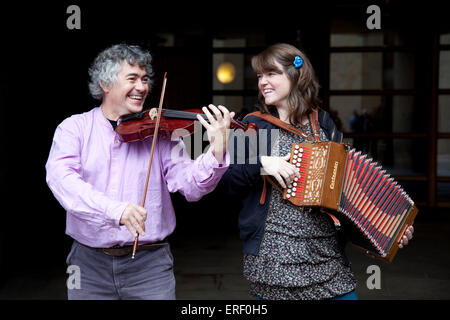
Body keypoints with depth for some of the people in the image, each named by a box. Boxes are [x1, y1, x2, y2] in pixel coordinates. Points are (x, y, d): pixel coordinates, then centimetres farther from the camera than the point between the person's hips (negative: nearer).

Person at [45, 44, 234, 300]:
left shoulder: (158, 132, 2)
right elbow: (61, 176, -17)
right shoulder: (74, 128, 1)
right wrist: (114, 209, -32)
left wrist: (217, 152, -26)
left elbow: (190, 186, -7)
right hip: (89, 262, 0)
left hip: (149, 262, 0)